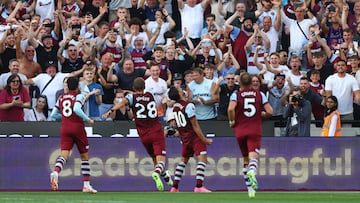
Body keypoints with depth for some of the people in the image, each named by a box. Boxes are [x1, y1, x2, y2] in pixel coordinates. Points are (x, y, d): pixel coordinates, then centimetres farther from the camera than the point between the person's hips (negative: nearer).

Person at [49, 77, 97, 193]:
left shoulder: (61, 98, 14)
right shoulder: (79, 96, -2)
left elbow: (53, 115, 14)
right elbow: (76, 109, -20)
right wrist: (88, 120, -12)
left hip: (65, 128, 3)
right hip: (77, 127, -3)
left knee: (64, 155, -9)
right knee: (85, 156, 11)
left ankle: (55, 172, -41)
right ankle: (86, 185, 10)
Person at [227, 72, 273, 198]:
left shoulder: (236, 95, 0)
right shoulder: (259, 95, 5)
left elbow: (231, 109, -19)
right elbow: (270, 112, 0)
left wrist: (232, 122, -3)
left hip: (240, 131, 1)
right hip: (255, 130, -1)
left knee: (245, 159, 15)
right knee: (253, 156, -14)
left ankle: (250, 187, 19)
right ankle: (252, 171, -48)